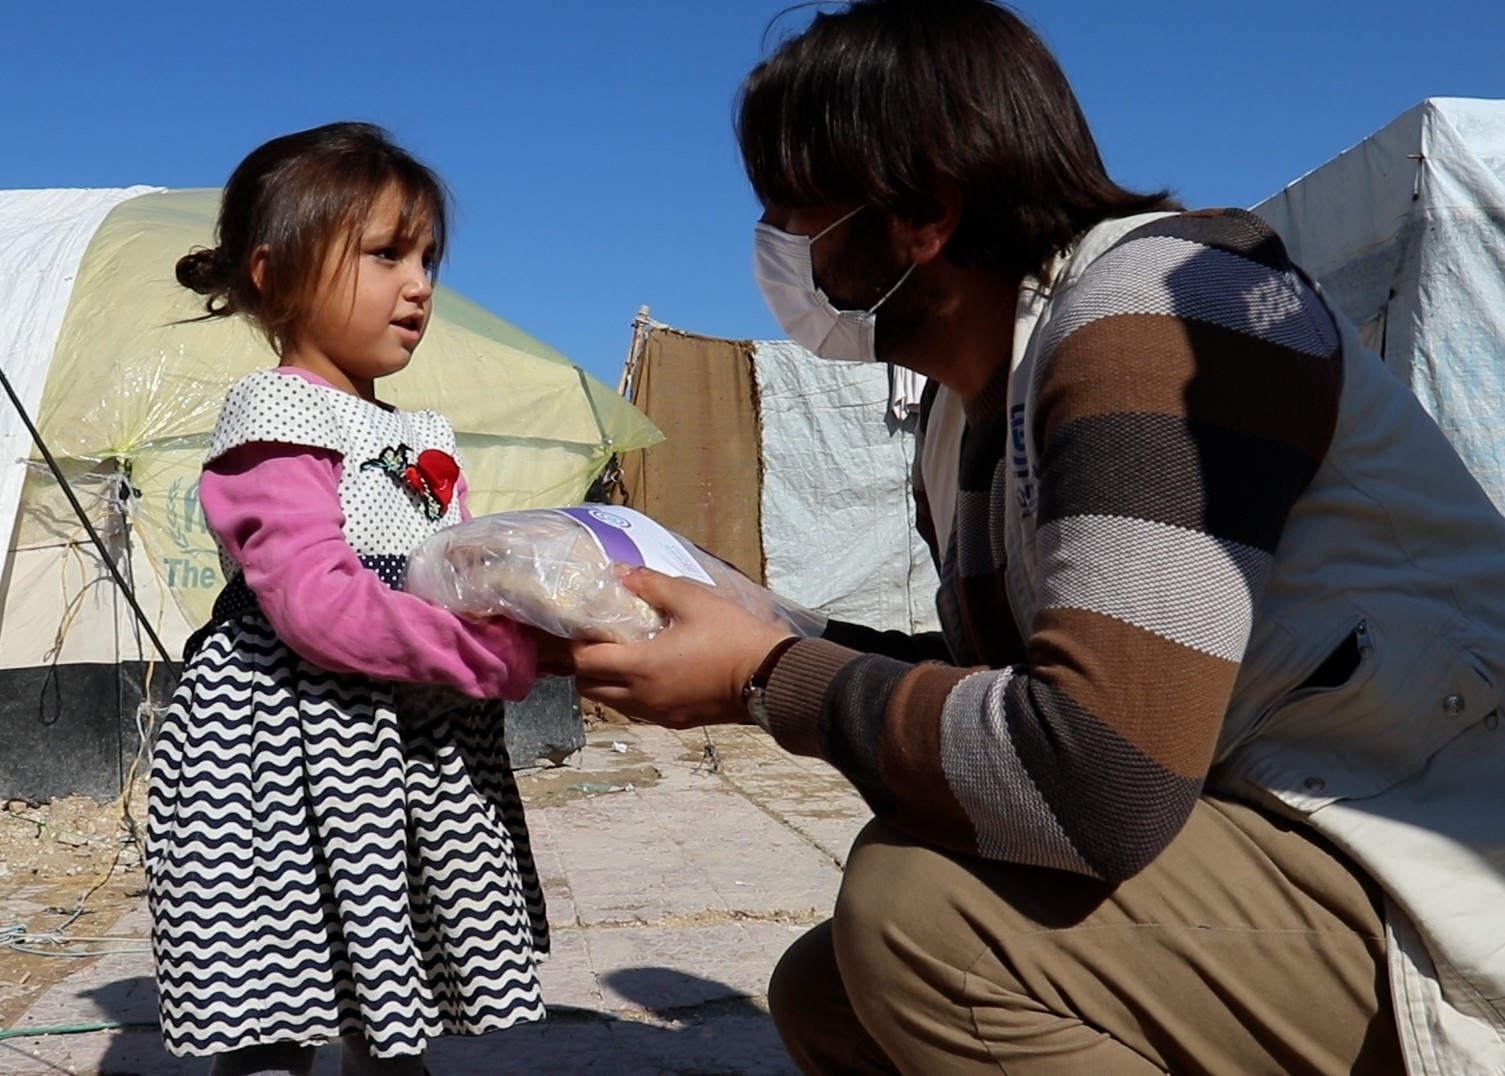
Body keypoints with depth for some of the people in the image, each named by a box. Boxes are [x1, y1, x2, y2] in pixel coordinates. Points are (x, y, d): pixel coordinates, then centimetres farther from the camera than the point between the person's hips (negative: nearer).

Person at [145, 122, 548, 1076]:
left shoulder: (421, 442, 15)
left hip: (422, 764, 8)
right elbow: (317, 602, -23)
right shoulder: (276, 420, -10)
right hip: (290, 755, -8)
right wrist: (502, 653, -26)